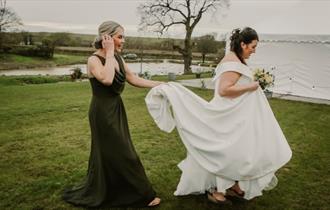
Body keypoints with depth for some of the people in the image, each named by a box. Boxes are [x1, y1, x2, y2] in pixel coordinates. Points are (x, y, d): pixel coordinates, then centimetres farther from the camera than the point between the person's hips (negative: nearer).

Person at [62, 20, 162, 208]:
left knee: (113, 154, 18)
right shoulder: (94, 60, -18)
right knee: (122, 154, 1)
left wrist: (159, 85, 9)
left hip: (117, 110, 8)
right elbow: (107, 79, -37)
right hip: (103, 112, -8)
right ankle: (143, 195, 14)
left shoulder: (118, 58, 5)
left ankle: (102, 193, 36)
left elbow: (134, 79, 10)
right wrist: (109, 53, -25)